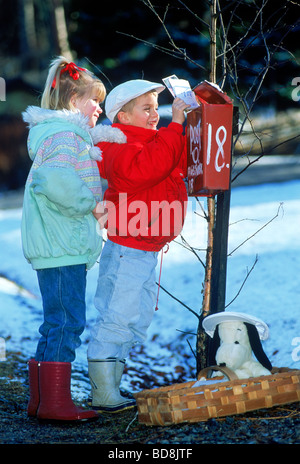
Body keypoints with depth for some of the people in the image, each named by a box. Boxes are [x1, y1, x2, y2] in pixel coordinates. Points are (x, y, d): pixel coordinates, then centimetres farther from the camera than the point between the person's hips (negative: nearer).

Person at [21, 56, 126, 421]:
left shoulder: (74, 135, 22)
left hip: (55, 247, 11)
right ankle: (55, 402, -4)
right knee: (67, 322, -8)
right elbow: (55, 180, -28)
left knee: (56, 325, 13)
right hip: (62, 247, -11)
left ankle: (40, 400, 19)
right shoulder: (64, 135, -12)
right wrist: (91, 204, -18)